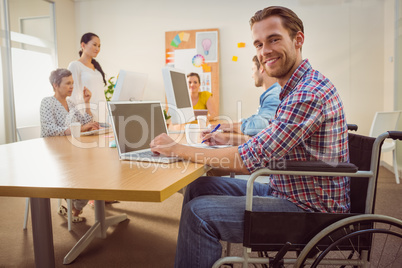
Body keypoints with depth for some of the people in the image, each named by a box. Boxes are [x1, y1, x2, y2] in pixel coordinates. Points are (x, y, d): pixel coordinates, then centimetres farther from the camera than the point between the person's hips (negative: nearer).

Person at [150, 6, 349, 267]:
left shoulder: (308, 93, -24)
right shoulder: (298, 87, 9)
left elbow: (251, 160, -25)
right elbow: (269, 146, 19)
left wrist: (178, 148, -17)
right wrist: (229, 140, 7)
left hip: (309, 210, -9)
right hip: (287, 191, 10)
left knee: (200, 212, -16)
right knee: (200, 186, 7)